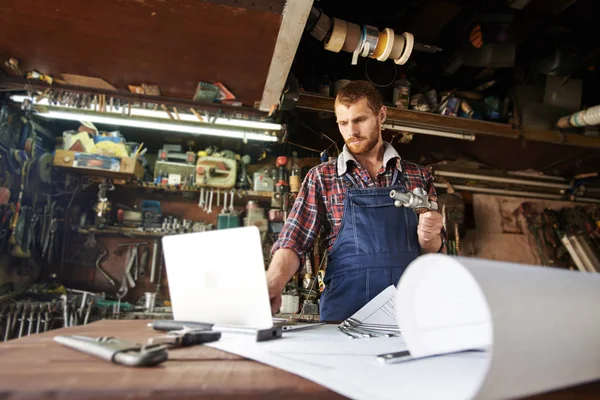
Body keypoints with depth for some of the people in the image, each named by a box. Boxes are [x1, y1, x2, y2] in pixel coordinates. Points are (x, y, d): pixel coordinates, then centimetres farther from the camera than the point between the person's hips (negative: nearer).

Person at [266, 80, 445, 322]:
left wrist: (429, 239, -5)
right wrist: (272, 287, -18)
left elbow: (433, 253, 17)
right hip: (345, 313, -2)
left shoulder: (419, 177, 11)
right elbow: (293, 243, 0)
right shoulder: (321, 178, 7)